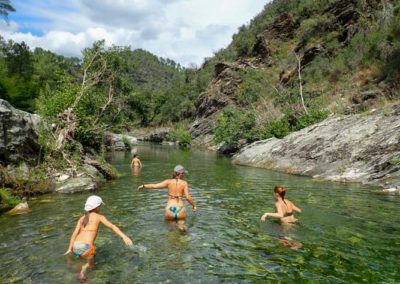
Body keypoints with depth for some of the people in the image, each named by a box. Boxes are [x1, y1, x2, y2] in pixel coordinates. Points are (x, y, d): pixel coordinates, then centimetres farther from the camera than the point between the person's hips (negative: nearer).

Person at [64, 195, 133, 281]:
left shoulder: (82, 218, 18)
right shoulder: (99, 217, 3)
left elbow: (74, 234, 13)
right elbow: (112, 226, -8)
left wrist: (70, 249, 13)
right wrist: (124, 237, -15)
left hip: (76, 247, 6)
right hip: (85, 248, -6)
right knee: (91, 263, 23)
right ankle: (83, 270, 0)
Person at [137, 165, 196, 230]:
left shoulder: (169, 182, 1)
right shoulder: (184, 183, -2)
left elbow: (155, 186, -5)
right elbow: (188, 197, -9)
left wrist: (144, 186, 11)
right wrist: (194, 205, 8)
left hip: (170, 210, 1)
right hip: (180, 210, -1)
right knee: (181, 223, 21)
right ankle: (181, 226, -14)